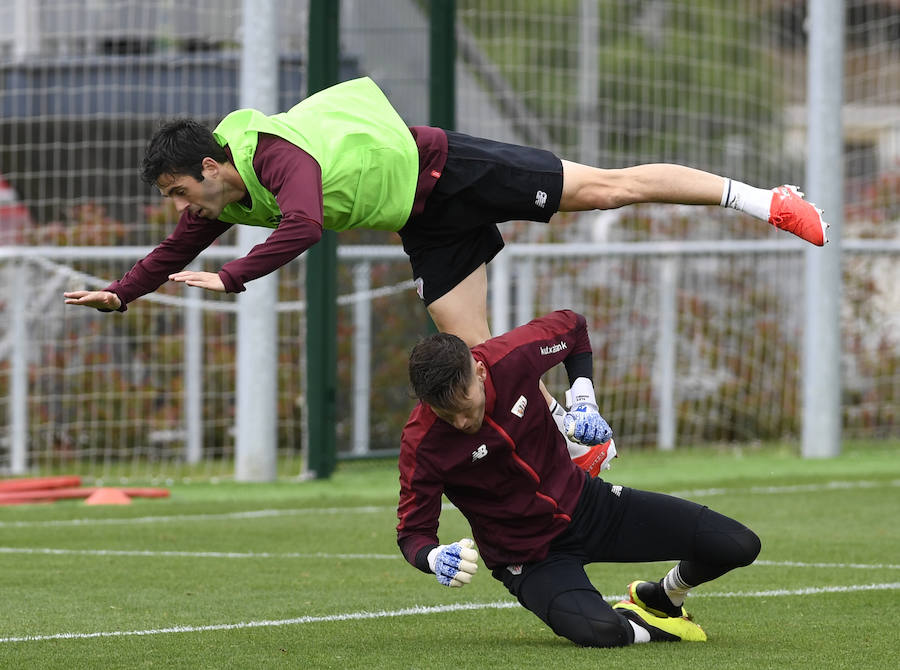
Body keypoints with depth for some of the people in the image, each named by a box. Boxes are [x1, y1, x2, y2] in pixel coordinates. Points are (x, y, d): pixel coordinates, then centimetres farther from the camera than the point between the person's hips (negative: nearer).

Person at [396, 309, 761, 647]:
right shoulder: (421, 442, -25)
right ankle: (639, 626, 1)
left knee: (738, 545, -6)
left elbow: (572, 326, 6)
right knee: (599, 633, -38)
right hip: (527, 557, -4)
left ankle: (664, 597, 27)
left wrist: (583, 399, -5)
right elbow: (412, 531, -15)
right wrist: (434, 558, -37)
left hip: (584, 503, 4)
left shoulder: (513, 356, -18)